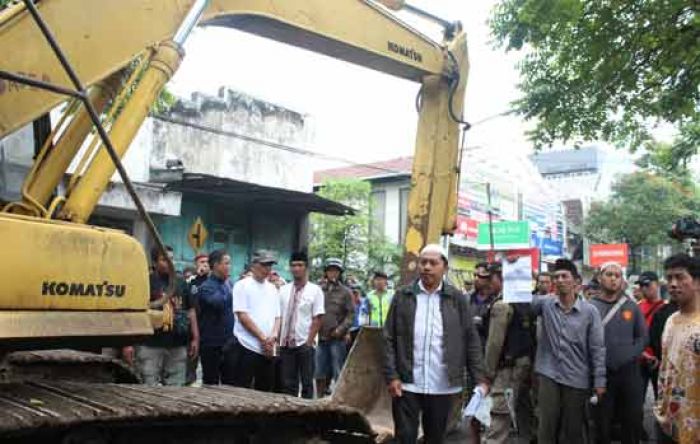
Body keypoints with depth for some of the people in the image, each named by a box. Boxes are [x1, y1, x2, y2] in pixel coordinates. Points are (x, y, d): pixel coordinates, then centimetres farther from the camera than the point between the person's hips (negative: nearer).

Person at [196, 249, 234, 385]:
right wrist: (227, 289, -15)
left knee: (230, 382, 10)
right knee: (211, 384, 4)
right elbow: (219, 303, -29)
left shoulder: (228, 284, 11)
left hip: (229, 342, 6)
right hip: (212, 343, -6)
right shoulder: (206, 287, -10)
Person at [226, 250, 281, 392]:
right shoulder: (242, 285, -3)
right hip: (247, 347, -6)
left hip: (269, 349, 6)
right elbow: (242, 316, -10)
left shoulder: (272, 289, 15)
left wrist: (273, 336, -6)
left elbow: (277, 317, 13)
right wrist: (263, 338, -12)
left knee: (265, 391, 11)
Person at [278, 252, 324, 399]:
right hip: (286, 344, 4)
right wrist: (278, 340, 2)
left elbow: (317, 319, -6)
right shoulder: (283, 290, 9)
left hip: (305, 344, -3)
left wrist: (309, 341, -12)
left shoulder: (315, 290, -3)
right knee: (287, 383, 8)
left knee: (307, 382, 5)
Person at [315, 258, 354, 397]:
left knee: (339, 374, 0)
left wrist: (341, 329, -15)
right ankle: (319, 398, 24)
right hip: (320, 337, 3)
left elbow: (351, 314, -3)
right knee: (319, 373, 11)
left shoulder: (345, 292, 3)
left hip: (337, 338, -3)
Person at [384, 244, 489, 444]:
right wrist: (391, 376, -6)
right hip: (406, 385, 0)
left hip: (443, 387, 1)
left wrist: (480, 378, -2)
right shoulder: (402, 296, 2)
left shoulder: (457, 299, 3)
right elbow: (389, 339, 2)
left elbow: (471, 341, 4)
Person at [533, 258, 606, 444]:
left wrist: (599, 381, -5)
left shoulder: (590, 311, -5)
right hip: (548, 376, 1)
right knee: (546, 428, 5)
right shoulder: (545, 304, -1)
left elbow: (597, 349, -3)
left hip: (577, 379, 0)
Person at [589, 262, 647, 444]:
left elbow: (642, 336, 9)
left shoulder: (631, 306, 5)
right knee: (602, 422, 10)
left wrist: (631, 354, -4)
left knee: (633, 420, 11)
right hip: (601, 372, -2)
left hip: (629, 371, 2)